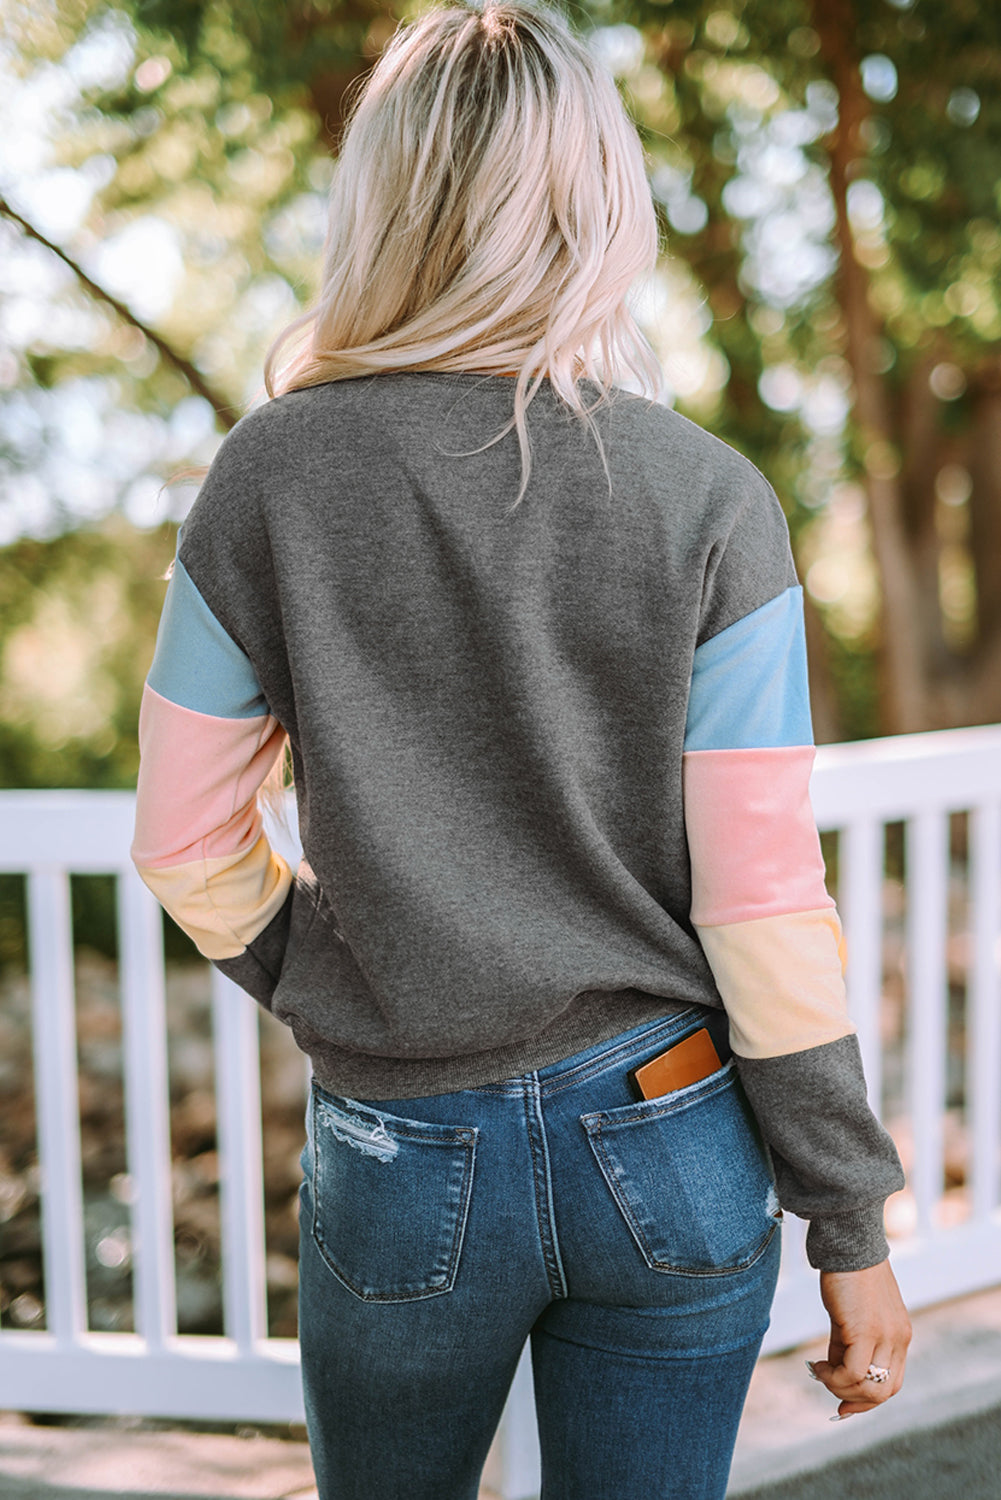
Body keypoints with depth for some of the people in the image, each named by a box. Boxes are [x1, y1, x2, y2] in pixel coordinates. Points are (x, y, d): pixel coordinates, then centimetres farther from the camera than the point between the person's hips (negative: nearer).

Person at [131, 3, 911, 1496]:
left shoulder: (274, 474, -8)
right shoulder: (710, 502, -11)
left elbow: (184, 841, -1)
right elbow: (765, 901, -11)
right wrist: (850, 1225, 0)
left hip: (400, 1159, 0)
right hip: (672, 1148, 0)